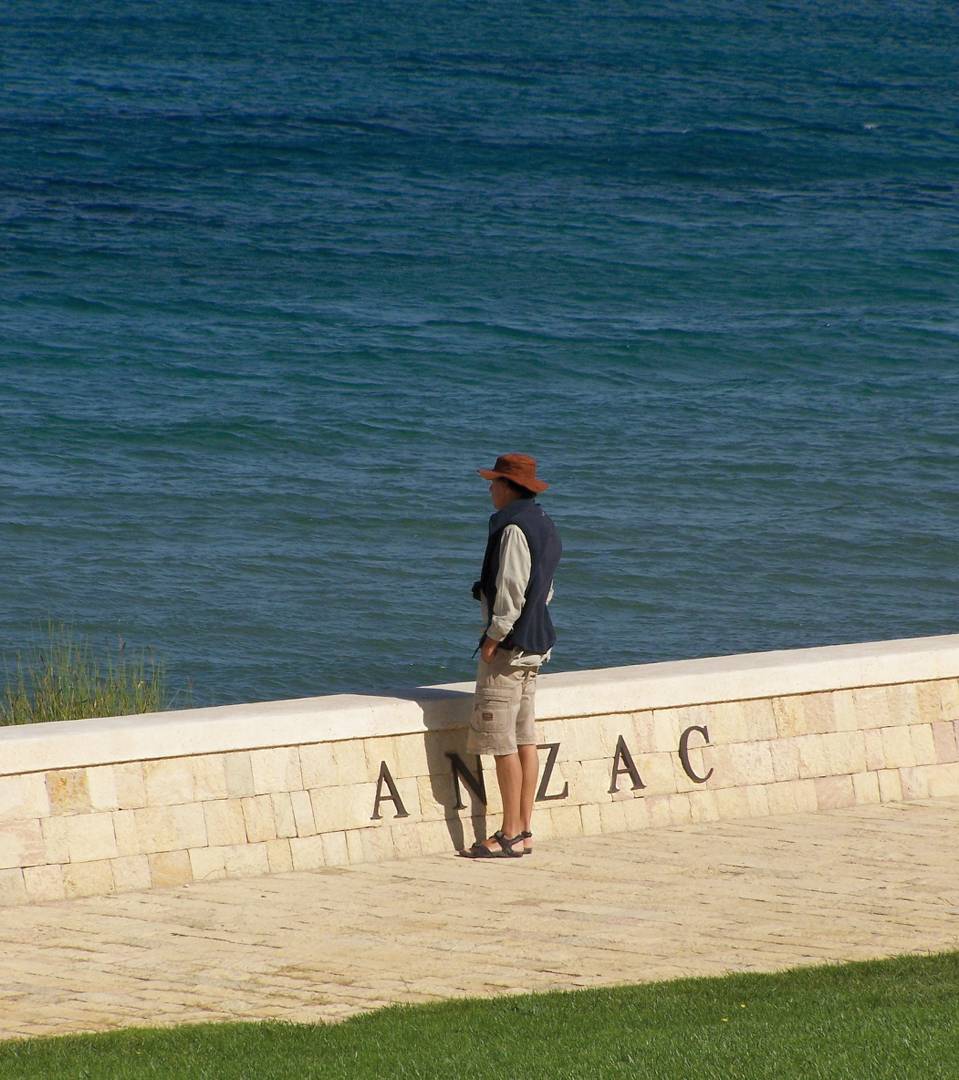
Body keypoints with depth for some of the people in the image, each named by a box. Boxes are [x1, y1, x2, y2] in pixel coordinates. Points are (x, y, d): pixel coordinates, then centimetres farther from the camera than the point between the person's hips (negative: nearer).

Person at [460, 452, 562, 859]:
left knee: (501, 740, -7)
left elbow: (512, 591, -21)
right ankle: (523, 830, 13)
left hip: (510, 643, -10)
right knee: (525, 738, 11)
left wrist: (494, 637, -16)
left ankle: (509, 836, -8)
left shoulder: (514, 528, -16)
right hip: (536, 642, 10)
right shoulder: (544, 525, 15)